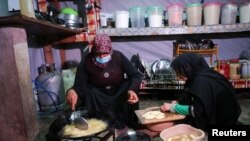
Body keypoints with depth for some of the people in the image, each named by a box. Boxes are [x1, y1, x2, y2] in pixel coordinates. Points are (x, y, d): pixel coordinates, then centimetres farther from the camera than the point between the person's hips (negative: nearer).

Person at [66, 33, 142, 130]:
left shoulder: (118, 56, -20)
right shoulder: (86, 62, -21)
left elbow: (136, 75, -20)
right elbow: (79, 86, -22)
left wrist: (132, 90, -41)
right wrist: (72, 91, -48)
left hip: (119, 92, 1)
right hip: (98, 96, 0)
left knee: (130, 90, -28)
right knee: (88, 92, -30)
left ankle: (132, 123, -7)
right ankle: (104, 124, -15)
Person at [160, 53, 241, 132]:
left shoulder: (202, 81, -27)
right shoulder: (196, 78, -2)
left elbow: (195, 111, -27)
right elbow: (187, 99, 7)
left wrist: (172, 107, -19)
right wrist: (176, 103, -9)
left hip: (220, 121, -7)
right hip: (213, 115, 7)